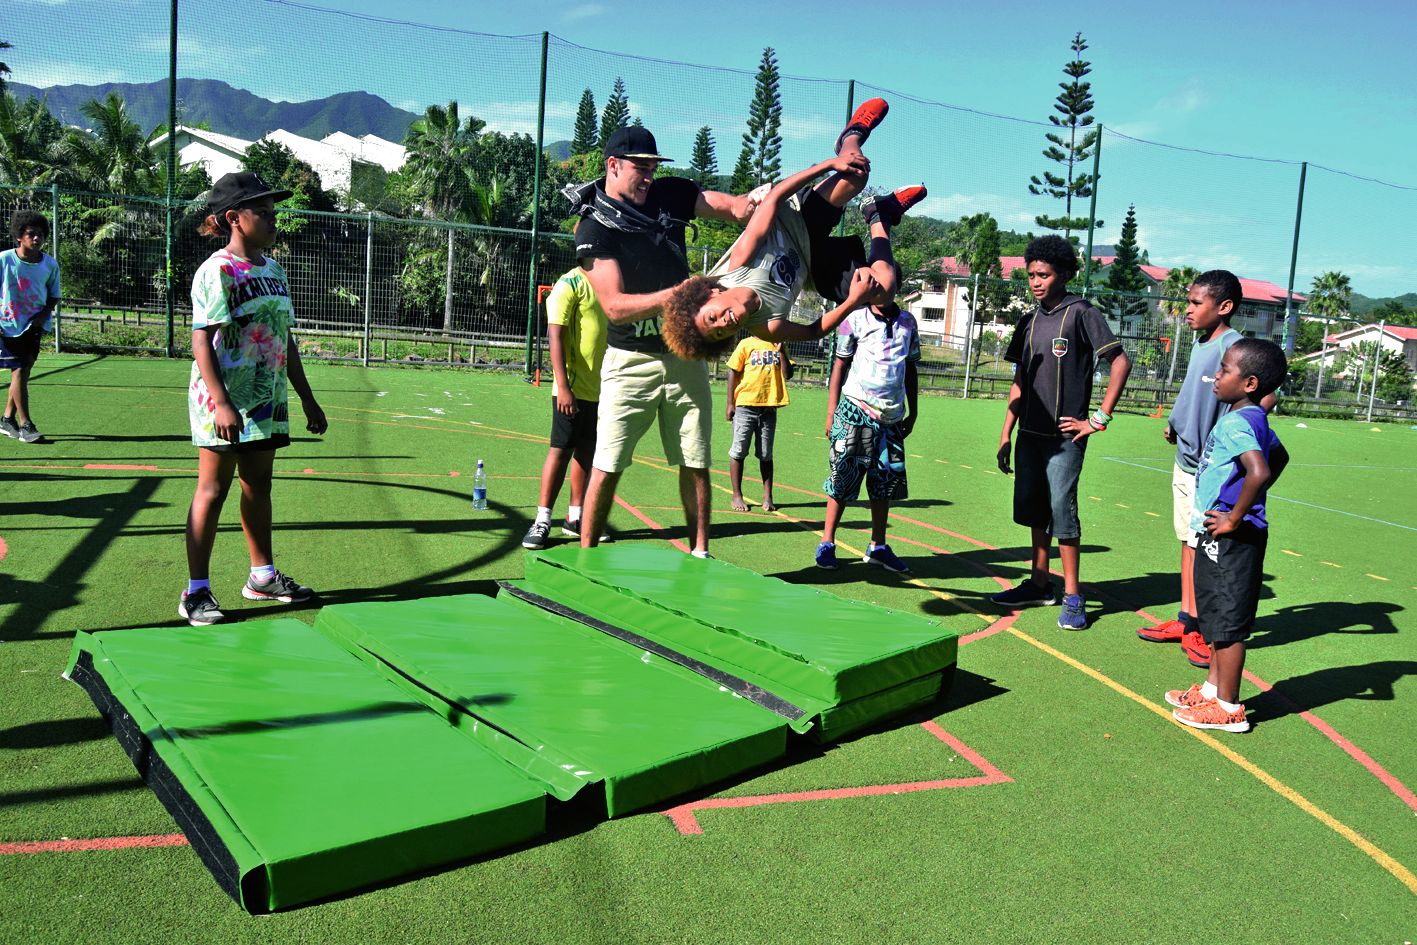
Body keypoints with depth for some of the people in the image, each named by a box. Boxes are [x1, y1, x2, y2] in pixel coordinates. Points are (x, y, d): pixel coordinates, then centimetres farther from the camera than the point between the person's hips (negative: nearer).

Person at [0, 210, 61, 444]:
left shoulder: (50, 264, -2)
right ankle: (25, 425, -5)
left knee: (23, 371, 10)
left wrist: (44, 314, -9)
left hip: (34, 326, 4)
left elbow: (54, 296, 8)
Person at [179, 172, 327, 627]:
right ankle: (196, 592, 7)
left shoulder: (274, 269, 13)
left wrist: (307, 398, 17)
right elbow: (201, 340, -16)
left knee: (259, 485, 15)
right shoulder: (217, 270, -11)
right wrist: (221, 403, -26)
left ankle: (262, 576, 28)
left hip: (267, 398, 7)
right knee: (213, 490, -2)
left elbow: (285, 339, 18)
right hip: (224, 401, -7)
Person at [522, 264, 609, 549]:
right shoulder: (569, 284, -9)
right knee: (560, 450, -4)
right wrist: (563, 386, -22)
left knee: (586, 451, 11)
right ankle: (542, 521, 3)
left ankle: (575, 518, 19)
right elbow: (555, 336, -15)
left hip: (601, 389, 7)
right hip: (573, 389, -7)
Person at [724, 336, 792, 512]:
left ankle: (767, 497, 14)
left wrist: (781, 352, -7)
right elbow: (733, 372, -2)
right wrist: (730, 404, -7)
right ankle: (737, 496, 11)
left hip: (769, 407, 3)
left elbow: (788, 375, 4)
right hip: (745, 406, -3)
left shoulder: (779, 346, 10)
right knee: (738, 452, 2)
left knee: (766, 455, 9)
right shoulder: (747, 344, -1)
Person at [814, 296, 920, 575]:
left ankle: (878, 547, 18)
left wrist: (913, 412, 16)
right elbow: (840, 365, 1)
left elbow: (910, 368, 18)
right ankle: (827, 544, 7)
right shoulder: (855, 320, -1)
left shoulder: (908, 322, 11)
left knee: (886, 480, 8)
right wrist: (831, 413, -2)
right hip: (856, 410, -4)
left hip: (892, 416, 4)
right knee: (842, 477, -2)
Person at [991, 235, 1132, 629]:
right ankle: (1039, 584, 24)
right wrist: (1005, 437, 11)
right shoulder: (1029, 322, 12)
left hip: (1065, 435, -6)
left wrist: (1100, 418, -14)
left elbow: (1121, 362, -11)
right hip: (1030, 433, 7)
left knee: (1061, 508, -8)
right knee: (1032, 507, 11)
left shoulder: (1081, 314, -6)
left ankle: (1072, 596, 2)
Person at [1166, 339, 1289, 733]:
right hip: (1219, 537, 10)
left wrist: (1236, 517, -25)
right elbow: (1279, 457, 27)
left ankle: (1228, 708, 12)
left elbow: (1259, 471, -37)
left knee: (1227, 621, 1)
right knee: (1217, 615, 21)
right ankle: (1214, 687, 35)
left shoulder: (1235, 423, -21)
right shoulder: (1254, 419, 9)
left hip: (1232, 538, -10)